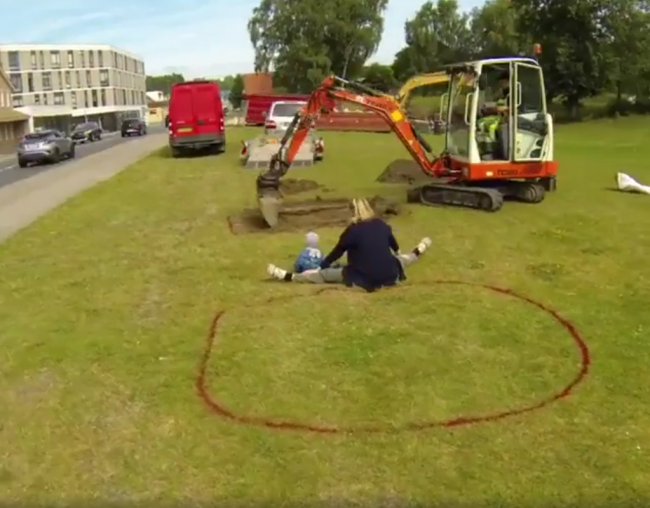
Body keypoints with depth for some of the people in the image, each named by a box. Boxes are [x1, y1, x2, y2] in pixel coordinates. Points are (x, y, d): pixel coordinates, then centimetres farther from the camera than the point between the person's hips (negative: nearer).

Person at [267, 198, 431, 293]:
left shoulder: (353, 230, -10)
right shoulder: (382, 225, 7)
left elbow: (337, 252, -2)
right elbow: (397, 251, 25)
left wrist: (321, 266, 12)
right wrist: (397, 255, 48)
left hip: (365, 278, -6)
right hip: (390, 275, 6)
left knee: (323, 274, 0)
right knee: (399, 261, 40)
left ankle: (287, 276, -1)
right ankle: (418, 252, 68)